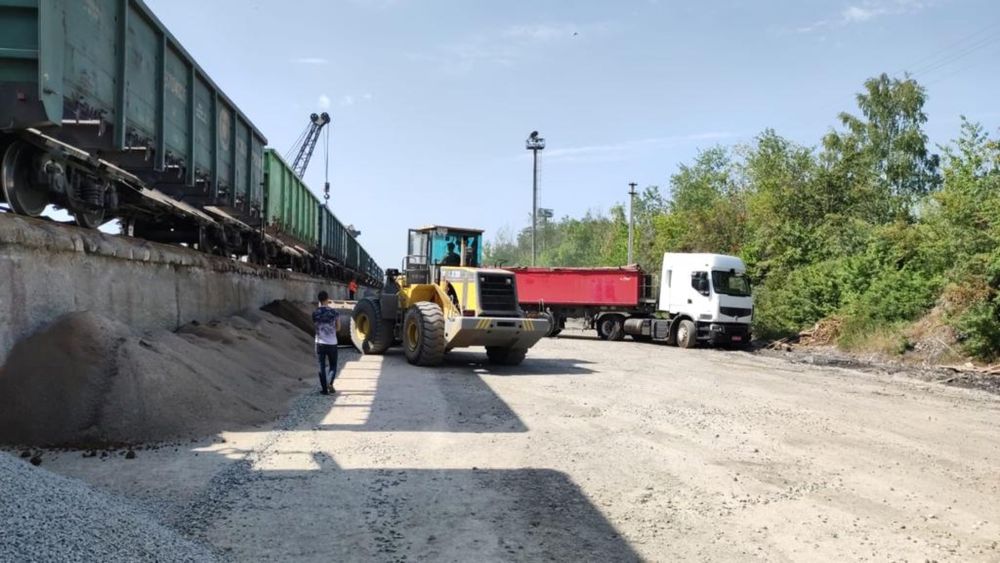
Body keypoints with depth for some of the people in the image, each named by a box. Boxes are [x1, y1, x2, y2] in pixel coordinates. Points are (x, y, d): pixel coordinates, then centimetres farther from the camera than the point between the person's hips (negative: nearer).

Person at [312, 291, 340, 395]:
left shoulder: (315, 313, -4)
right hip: (332, 343, -1)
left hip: (320, 343, 1)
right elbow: (338, 327, 3)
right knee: (333, 366, 11)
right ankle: (330, 383, -13)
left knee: (322, 366, 10)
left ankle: (324, 389, 10)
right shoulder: (333, 311, -8)